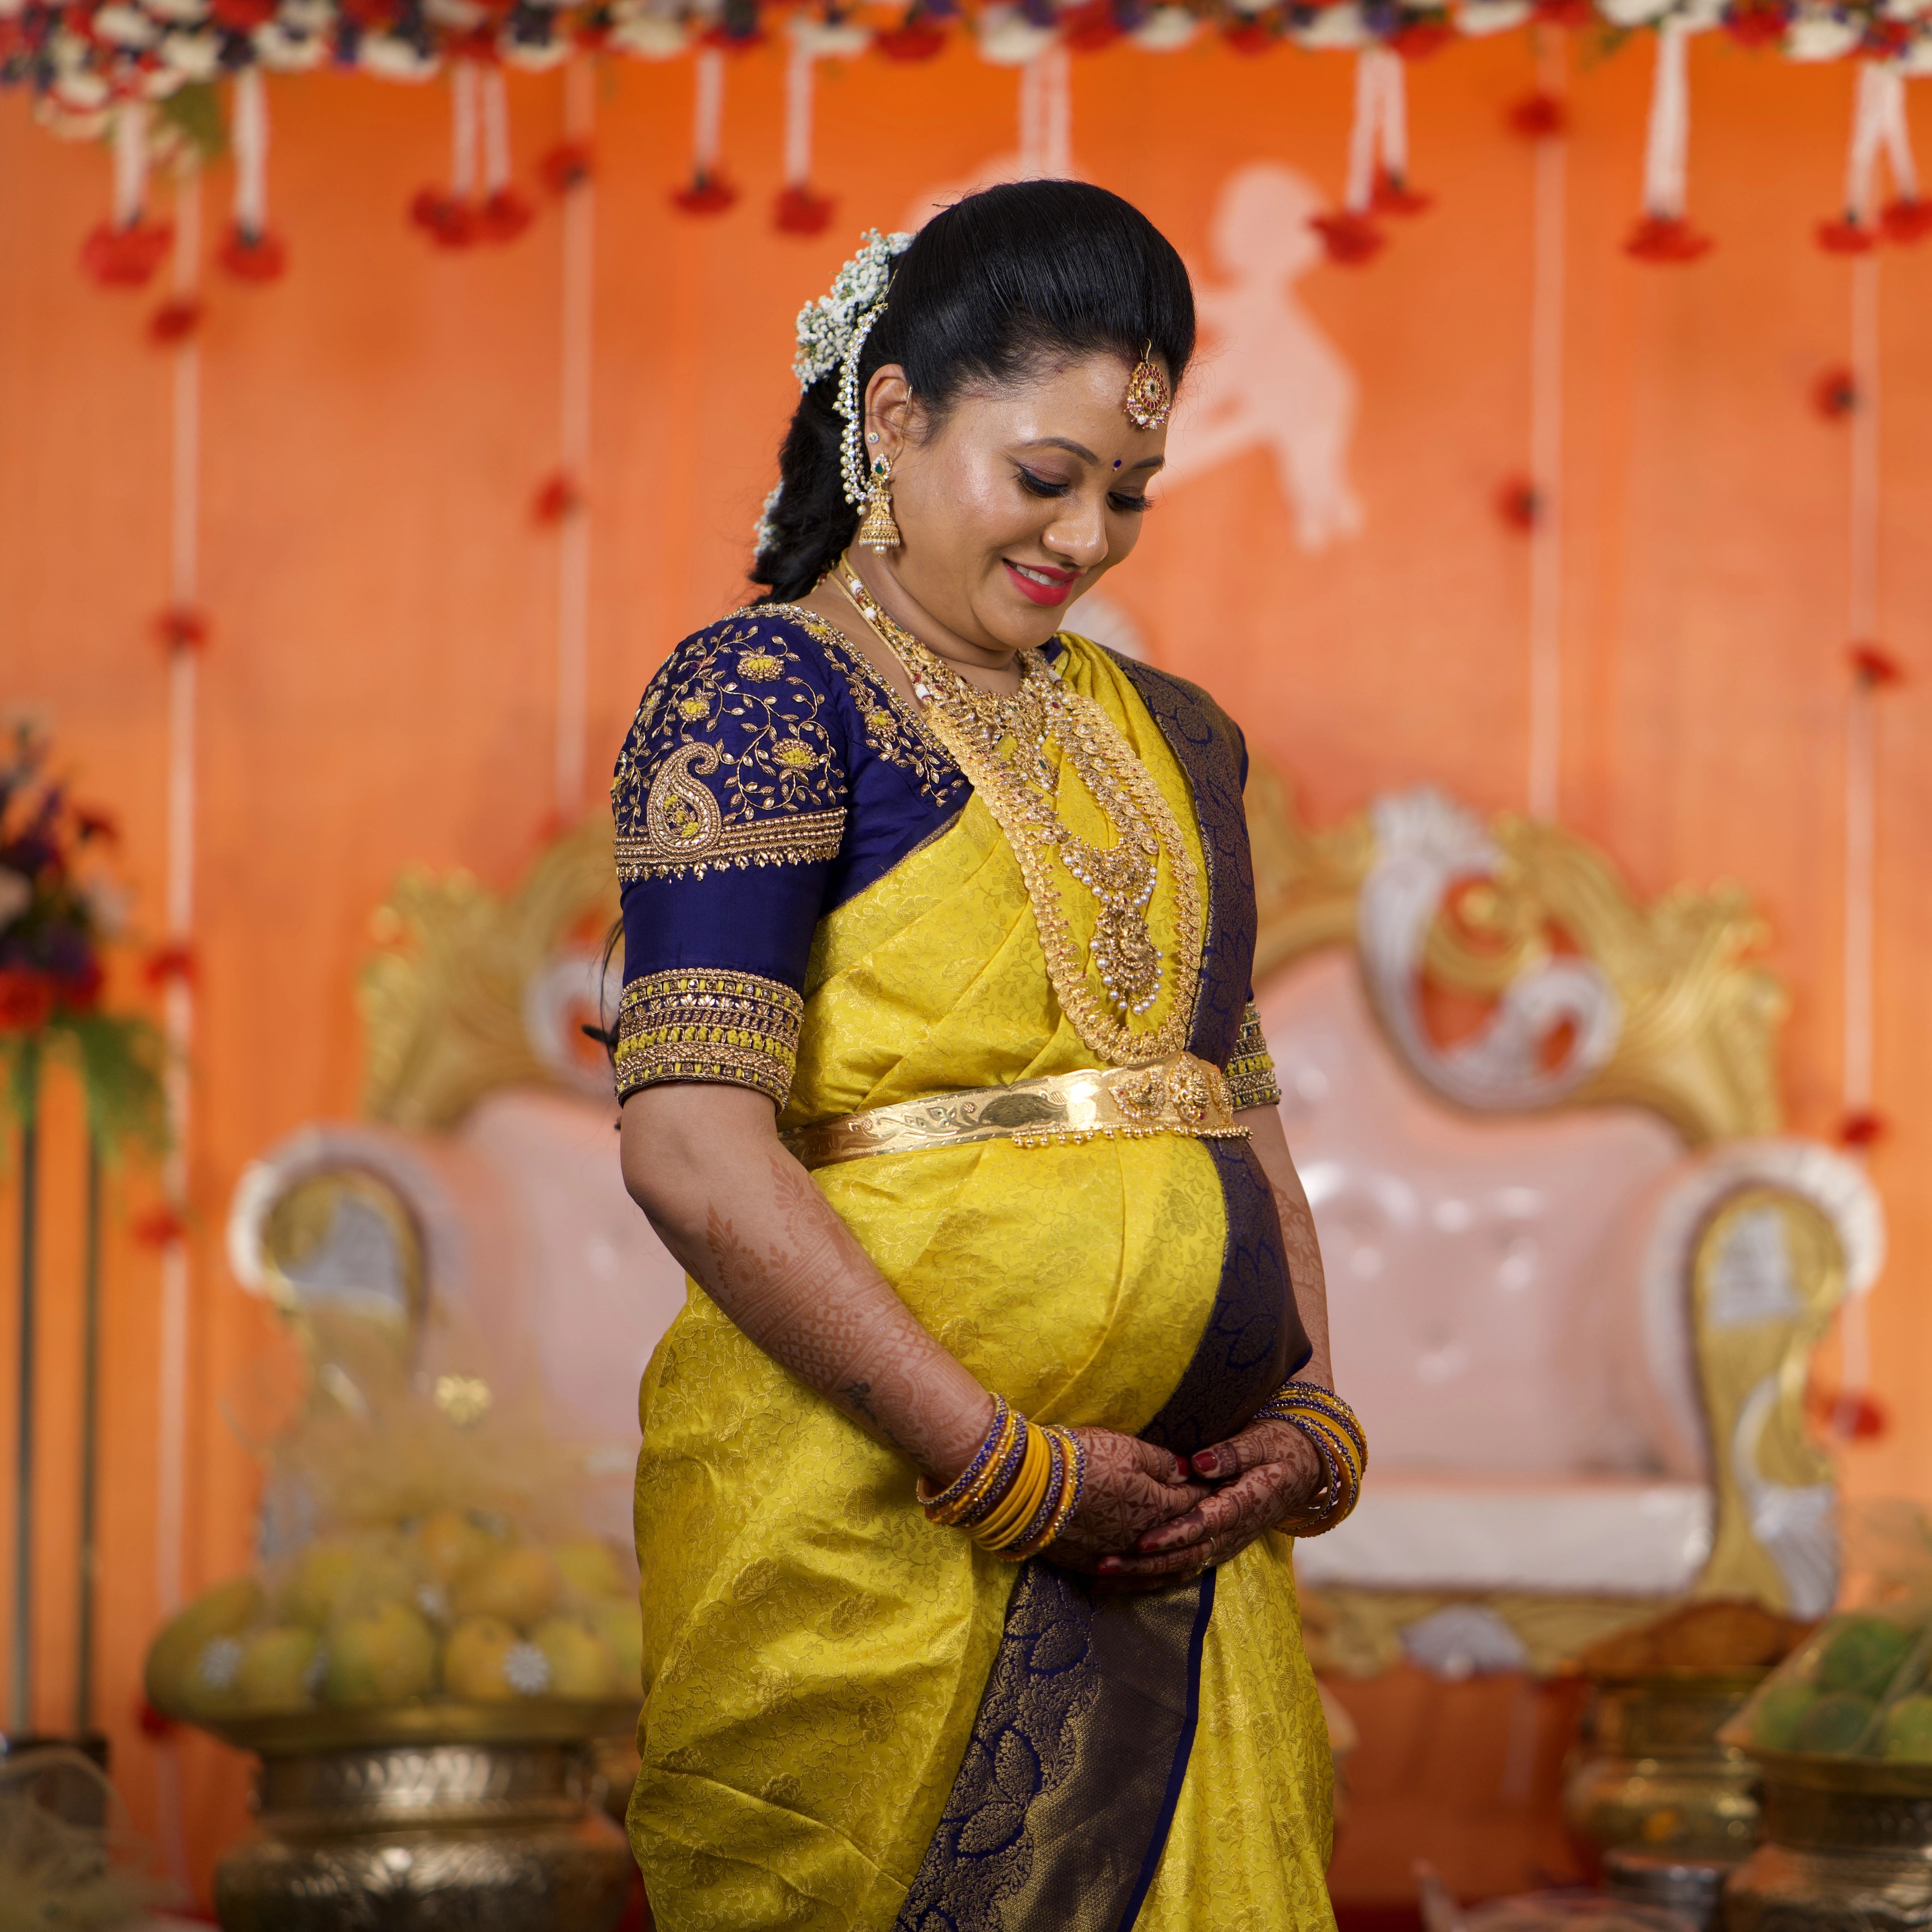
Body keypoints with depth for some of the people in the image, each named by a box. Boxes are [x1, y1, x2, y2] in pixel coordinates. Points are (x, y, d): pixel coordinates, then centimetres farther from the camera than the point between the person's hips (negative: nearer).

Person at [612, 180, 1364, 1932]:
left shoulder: (1159, 737, 16)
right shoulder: (768, 693, -6)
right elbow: (691, 1150, -16)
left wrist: (1315, 1423, 0)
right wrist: (1006, 1464, -17)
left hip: (1183, 1526, 7)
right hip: (879, 1508, -6)